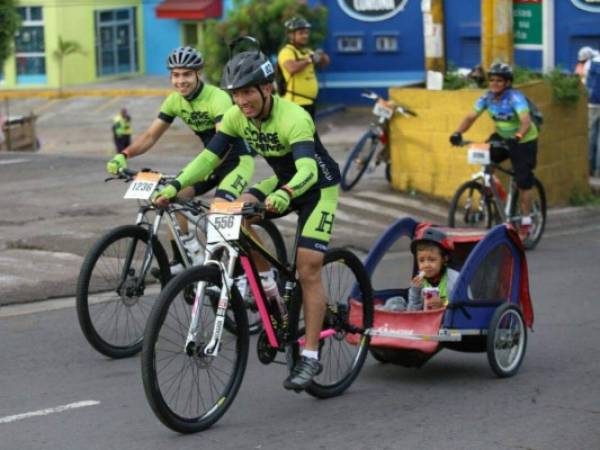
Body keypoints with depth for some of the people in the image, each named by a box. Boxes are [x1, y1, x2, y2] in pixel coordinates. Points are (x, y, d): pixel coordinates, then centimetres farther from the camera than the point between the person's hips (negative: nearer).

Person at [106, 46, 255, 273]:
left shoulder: (217, 98, -27)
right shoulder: (175, 100, -6)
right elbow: (151, 135, -6)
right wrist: (124, 155, -23)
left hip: (237, 158, -7)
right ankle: (180, 261, -5)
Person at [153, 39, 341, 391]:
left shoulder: (293, 118, -34)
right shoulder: (237, 117, -14)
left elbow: (308, 168, -47)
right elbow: (210, 156, -17)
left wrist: (285, 194, -67)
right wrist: (175, 186, -32)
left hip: (319, 186, -6)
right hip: (283, 181, 7)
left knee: (308, 269, -15)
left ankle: (311, 356, -6)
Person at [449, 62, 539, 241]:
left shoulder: (515, 98, -27)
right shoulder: (487, 97, -11)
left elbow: (526, 121, -39)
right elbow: (471, 117, -14)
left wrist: (517, 136, -58)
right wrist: (458, 133, -31)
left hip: (524, 141, -5)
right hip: (502, 137, 6)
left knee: (523, 183, -6)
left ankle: (525, 223, 5)